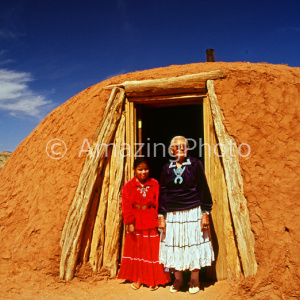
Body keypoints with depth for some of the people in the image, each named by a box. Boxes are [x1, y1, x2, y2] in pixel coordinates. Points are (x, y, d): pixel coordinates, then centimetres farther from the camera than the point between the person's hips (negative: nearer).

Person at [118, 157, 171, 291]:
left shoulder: (155, 184, -1)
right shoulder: (128, 186, -2)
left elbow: (158, 203, -1)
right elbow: (126, 206, -5)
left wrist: (159, 220, -8)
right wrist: (130, 223, -10)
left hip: (151, 224, 0)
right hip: (136, 224, 1)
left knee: (152, 252, 6)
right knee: (136, 250, 12)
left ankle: (153, 280, 23)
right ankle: (137, 278, 29)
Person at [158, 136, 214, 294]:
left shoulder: (195, 164, -1)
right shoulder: (167, 168, 5)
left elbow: (203, 189, -1)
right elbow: (162, 193, 7)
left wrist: (205, 213, -5)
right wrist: (161, 216, 3)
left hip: (193, 212, -2)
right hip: (172, 214, 2)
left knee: (194, 243, 5)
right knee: (173, 245, 7)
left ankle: (194, 279, 24)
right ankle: (178, 278, 26)